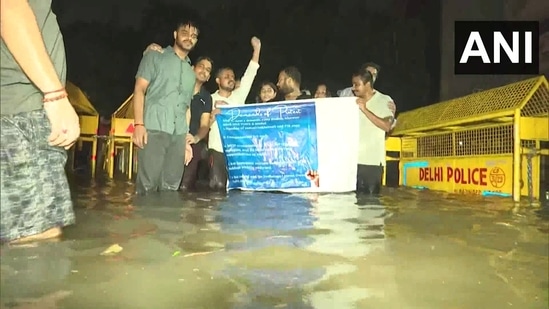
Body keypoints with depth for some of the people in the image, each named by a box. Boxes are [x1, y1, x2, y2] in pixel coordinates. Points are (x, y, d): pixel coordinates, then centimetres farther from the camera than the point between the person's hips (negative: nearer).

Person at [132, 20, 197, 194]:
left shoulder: (191, 72, 24)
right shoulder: (155, 57, 10)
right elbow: (139, 90, 1)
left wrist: (186, 140, 15)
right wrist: (139, 124, -13)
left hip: (178, 135, 5)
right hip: (154, 129, -4)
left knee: (170, 187, 4)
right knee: (148, 186, -8)